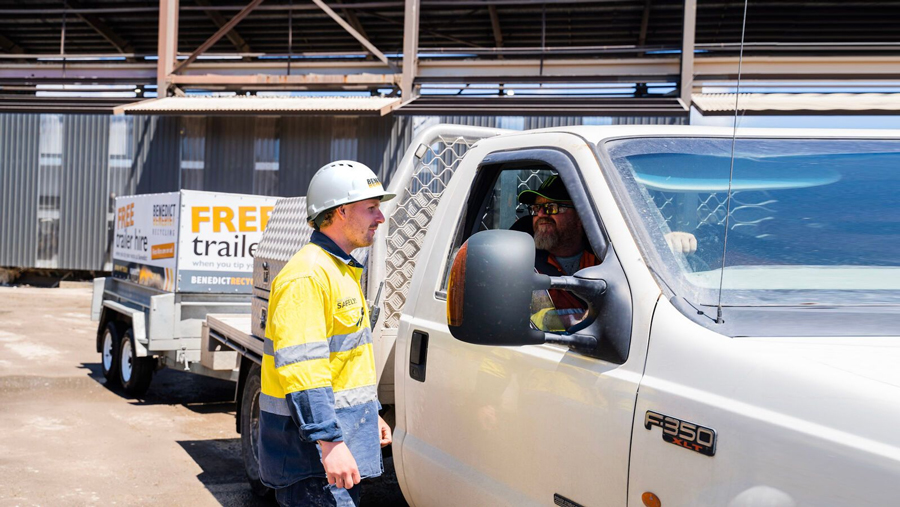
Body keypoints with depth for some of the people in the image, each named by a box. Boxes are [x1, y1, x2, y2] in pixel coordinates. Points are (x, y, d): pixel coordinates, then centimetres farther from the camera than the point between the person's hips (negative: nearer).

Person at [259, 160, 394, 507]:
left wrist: (371, 414, 25)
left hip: (340, 436, 10)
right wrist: (329, 441, -27)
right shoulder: (308, 275, -17)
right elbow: (299, 367, -24)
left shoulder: (341, 271, 17)